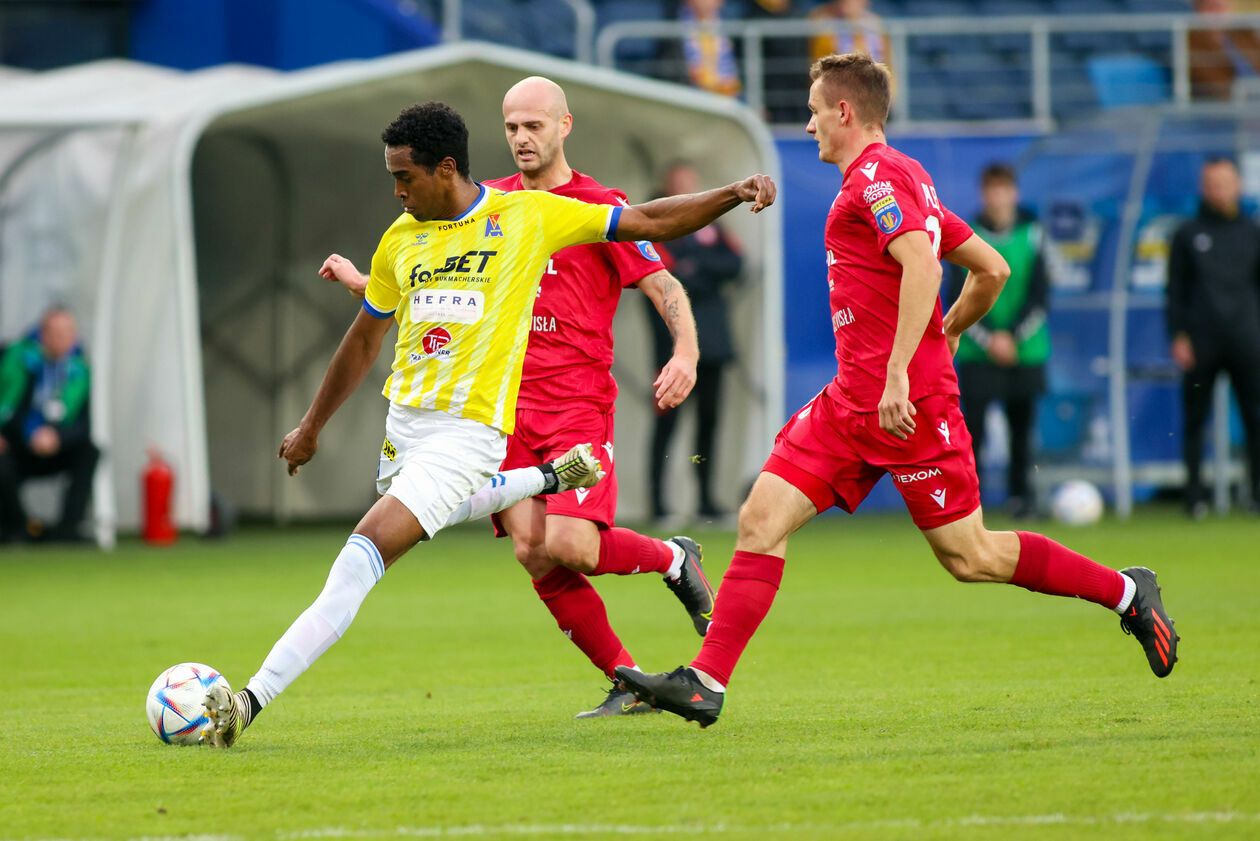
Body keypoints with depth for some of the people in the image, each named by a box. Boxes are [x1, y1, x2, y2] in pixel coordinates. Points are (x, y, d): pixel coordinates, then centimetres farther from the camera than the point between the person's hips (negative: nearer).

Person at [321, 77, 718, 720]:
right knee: (533, 554, -12)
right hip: (506, 405, 4)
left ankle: (673, 559, 9)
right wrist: (363, 283, 21)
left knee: (566, 545, -22)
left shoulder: (600, 207, 1)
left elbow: (664, 287, -3)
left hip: (579, 405, -4)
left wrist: (686, 354, -21)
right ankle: (629, 685, 0)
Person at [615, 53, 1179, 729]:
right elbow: (992, 270, 20)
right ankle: (705, 683, -5)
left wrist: (899, 372, -30)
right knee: (760, 521, -1)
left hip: (909, 403, -10)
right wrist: (945, 337, 31)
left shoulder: (877, 175, -11)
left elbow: (922, 266, -26)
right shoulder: (904, 178, 18)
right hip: (852, 400, 10)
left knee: (969, 557, -1)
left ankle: (1125, 591, 13)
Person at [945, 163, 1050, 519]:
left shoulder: (1031, 236, 2)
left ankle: (1020, 494, 15)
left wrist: (1013, 337, -10)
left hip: (1024, 352, 1)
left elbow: (1040, 295, 0)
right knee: (972, 425, -9)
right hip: (977, 355, -1)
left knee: (1022, 425, 4)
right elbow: (958, 297, -2)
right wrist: (988, 339, -12)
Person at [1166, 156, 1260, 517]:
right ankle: (1195, 495, 6)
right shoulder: (1188, 235, 9)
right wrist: (1178, 335, -2)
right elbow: (1175, 290, 8)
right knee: (1195, 419, 0)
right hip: (1201, 342, -1)